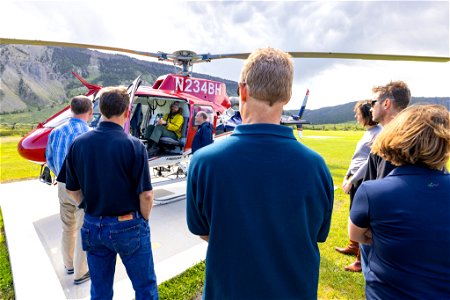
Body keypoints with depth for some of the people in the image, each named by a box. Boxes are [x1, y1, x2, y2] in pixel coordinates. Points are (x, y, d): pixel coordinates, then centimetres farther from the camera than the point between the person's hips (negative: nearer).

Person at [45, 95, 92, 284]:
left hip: (63, 187, 7)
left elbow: (50, 160, 9)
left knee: (67, 228, 22)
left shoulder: (56, 132, 0)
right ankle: (80, 273, 23)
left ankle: (69, 264, 41)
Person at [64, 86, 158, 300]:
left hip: (93, 226, 5)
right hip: (127, 226, -5)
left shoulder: (78, 144, -5)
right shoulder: (133, 145, -18)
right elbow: (145, 194, -16)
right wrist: (144, 219, 2)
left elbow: (73, 189, 4)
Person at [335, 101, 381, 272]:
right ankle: (353, 246, 38)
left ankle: (362, 259, 15)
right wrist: (347, 175, 15)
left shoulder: (378, 133, -16)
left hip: (364, 181, -9)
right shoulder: (368, 132, 12)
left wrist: (352, 180, -17)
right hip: (356, 179, 9)